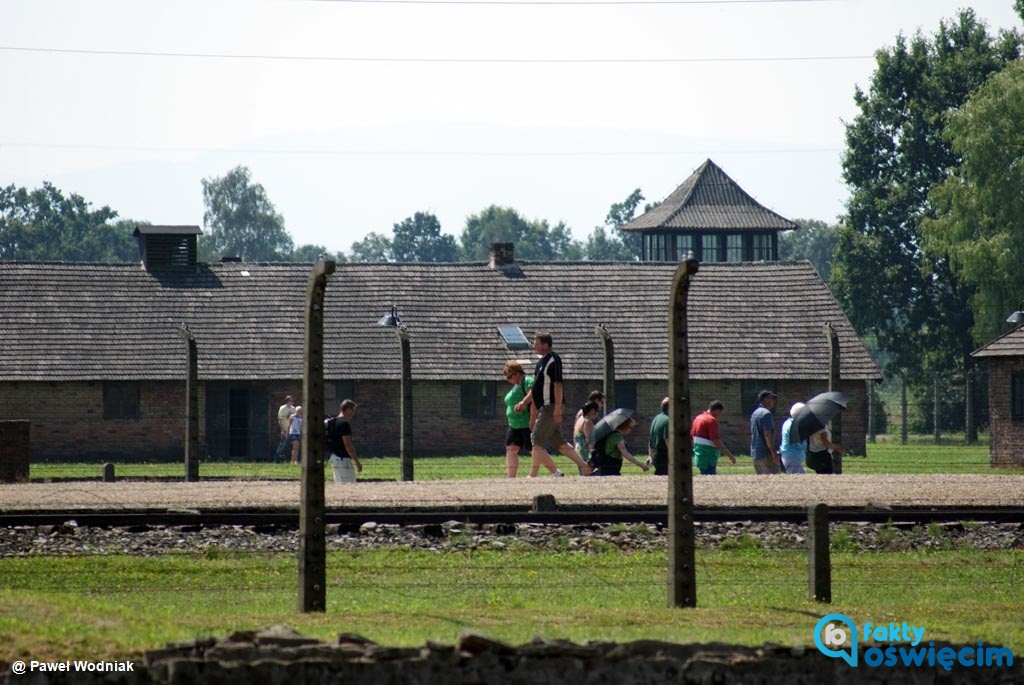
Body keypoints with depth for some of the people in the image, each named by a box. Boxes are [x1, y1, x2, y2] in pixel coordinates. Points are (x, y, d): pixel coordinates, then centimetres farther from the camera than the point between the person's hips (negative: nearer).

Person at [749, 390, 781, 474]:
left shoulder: (754, 413, 19)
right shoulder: (766, 413, -11)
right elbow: (767, 434, -19)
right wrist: (774, 453, -21)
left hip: (755, 454, 10)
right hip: (765, 453, -10)